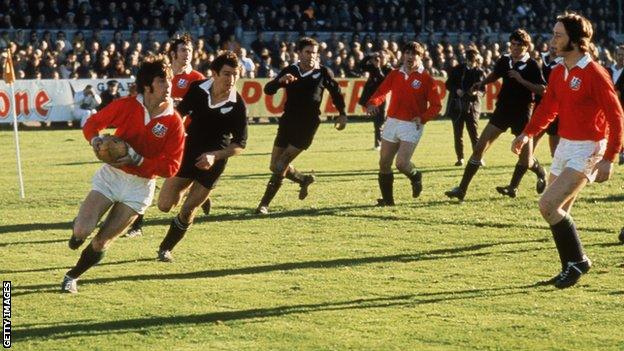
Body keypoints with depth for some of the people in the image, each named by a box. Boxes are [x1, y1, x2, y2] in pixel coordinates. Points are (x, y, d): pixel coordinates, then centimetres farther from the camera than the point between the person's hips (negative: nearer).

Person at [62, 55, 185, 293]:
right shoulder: (126, 106, -9)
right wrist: (95, 140, -18)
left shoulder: (174, 123, -12)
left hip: (140, 186, 0)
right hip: (111, 174, 0)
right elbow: (92, 123, 4)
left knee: (101, 242, -2)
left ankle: (73, 276, 24)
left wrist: (138, 160, -24)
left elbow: (171, 167, -13)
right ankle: (78, 231, 25)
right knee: (82, 230, -15)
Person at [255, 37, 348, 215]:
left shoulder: (323, 73, -3)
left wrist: (342, 115, 9)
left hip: (307, 126, -4)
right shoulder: (290, 71, 1)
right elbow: (268, 89, -9)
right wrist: (281, 80, -28)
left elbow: (336, 93, 13)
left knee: (280, 166, -11)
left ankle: (264, 204, -3)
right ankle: (304, 180, 35)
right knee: (275, 166, 8)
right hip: (288, 122, 4)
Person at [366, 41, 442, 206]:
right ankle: (387, 199, 17)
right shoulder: (395, 74, 9)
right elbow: (381, 91, 6)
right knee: (384, 163, 5)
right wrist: (372, 103, -14)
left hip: (412, 125, -5)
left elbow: (436, 105, -5)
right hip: (392, 122, 5)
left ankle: (415, 177, 18)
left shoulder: (426, 79, -4)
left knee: (402, 163, -16)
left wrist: (423, 118, -19)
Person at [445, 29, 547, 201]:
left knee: (525, 160, 2)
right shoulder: (504, 61, 4)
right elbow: (495, 75, 25)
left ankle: (540, 172, 38)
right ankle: (462, 189, -7)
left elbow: (542, 89, -13)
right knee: (480, 147, -7)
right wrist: (482, 83, 8)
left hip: (522, 114, -4)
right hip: (502, 110, 4)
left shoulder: (532, 65, -8)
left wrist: (522, 80, -21)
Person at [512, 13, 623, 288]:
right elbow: (548, 107, 14)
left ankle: (577, 261, -2)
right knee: (557, 213, 11)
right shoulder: (558, 73, 7)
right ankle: (571, 268, 25)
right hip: (564, 146, 8)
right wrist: (527, 133, -2)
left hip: (587, 150, -8)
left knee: (548, 205, -17)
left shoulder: (594, 74, -17)